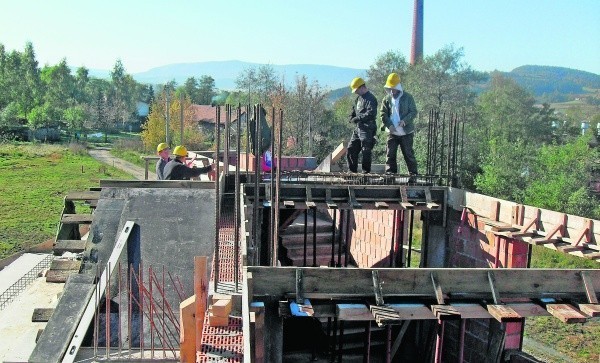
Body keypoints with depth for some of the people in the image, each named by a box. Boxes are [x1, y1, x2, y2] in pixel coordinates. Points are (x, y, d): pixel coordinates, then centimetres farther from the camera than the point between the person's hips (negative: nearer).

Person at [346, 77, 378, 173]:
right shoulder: (359, 98, 17)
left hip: (367, 130, -9)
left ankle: (366, 172, 3)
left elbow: (371, 113, -23)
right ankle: (352, 170, 18)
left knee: (366, 152, -5)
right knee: (351, 149, 10)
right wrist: (352, 117, 8)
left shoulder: (370, 99, -12)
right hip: (358, 128, 9)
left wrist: (357, 118, -21)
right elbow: (354, 109, 28)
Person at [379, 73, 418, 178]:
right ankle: (390, 174, 7)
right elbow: (383, 114, 3)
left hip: (406, 132, -3)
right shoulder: (386, 99, 7)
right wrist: (389, 125, -13)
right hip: (392, 132, 3)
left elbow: (414, 112, -3)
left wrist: (405, 120, -19)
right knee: (390, 154, 1)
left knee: (409, 154, 2)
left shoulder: (408, 97, -1)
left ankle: (413, 174, 10)